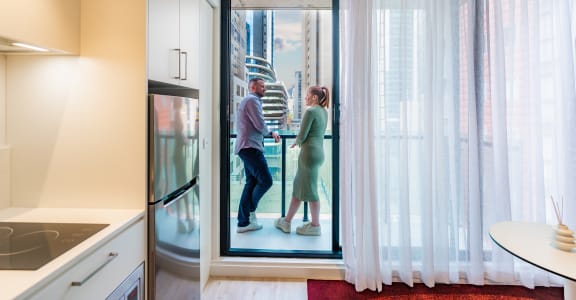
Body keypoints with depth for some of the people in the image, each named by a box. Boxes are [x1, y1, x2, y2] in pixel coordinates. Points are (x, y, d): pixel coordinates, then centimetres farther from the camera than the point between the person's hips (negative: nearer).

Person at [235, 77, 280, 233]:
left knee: (251, 183, 10)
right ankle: (250, 211, 6)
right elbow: (260, 126, -16)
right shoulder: (252, 100, -9)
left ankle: (243, 222, 13)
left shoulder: (250, 100, 25)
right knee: (266, 180, -9)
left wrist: (271, 133, 15)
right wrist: (270, 132, 5)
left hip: (249, 148, 11)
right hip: (250, 148, -11)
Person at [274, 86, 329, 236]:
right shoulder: (324, 112, 13)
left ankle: (315, 225, 15)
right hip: (318, 151, 9)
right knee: (298, 186, 14)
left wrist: (296, 142, 7)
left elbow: (302, 136, -15)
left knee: (310, 189, 3)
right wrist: (299, 141, 9)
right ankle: (287, 221, 22)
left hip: (310, 153, -9)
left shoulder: (310, 111, -13)